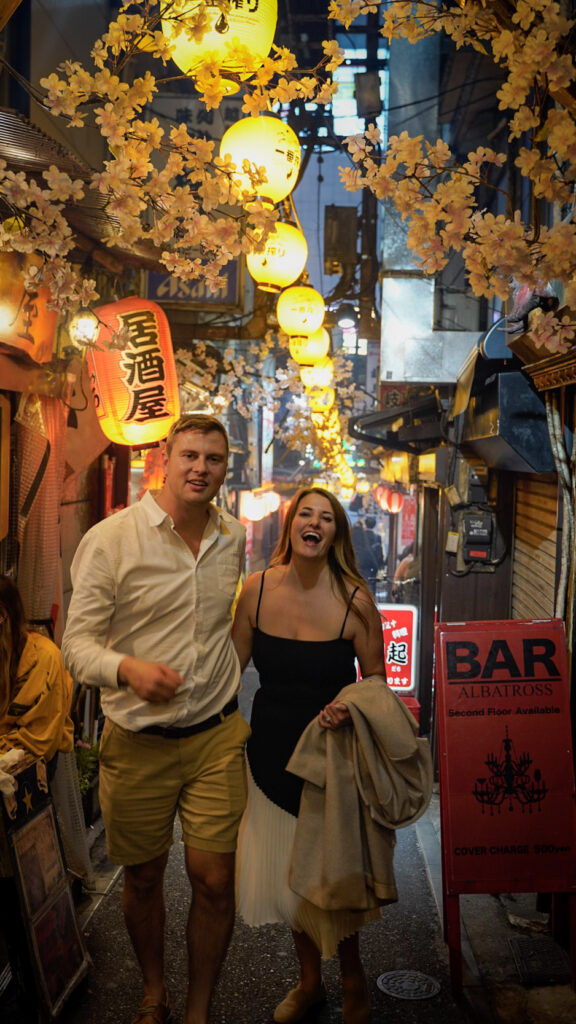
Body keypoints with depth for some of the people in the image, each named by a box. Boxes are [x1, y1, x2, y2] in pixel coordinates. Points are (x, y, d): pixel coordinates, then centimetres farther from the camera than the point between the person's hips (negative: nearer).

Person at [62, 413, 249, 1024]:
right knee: (143, 878, 15)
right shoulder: (110, 539, -12)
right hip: (136, 743, -2)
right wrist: (126, 668, -32)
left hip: (216, 737, 3)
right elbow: (77, 641, -12)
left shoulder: (233, 537, 4)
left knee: (214, 881, 3)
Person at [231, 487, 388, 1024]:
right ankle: (309, 980, 40)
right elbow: (231, 664, 4)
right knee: (285, 871, 16)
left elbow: (375, 679, -5)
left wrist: (350, 708, -24)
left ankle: (352, 980, 35)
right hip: (272, 749, 3)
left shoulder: (355, 600, -15)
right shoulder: (258, 589, -7)